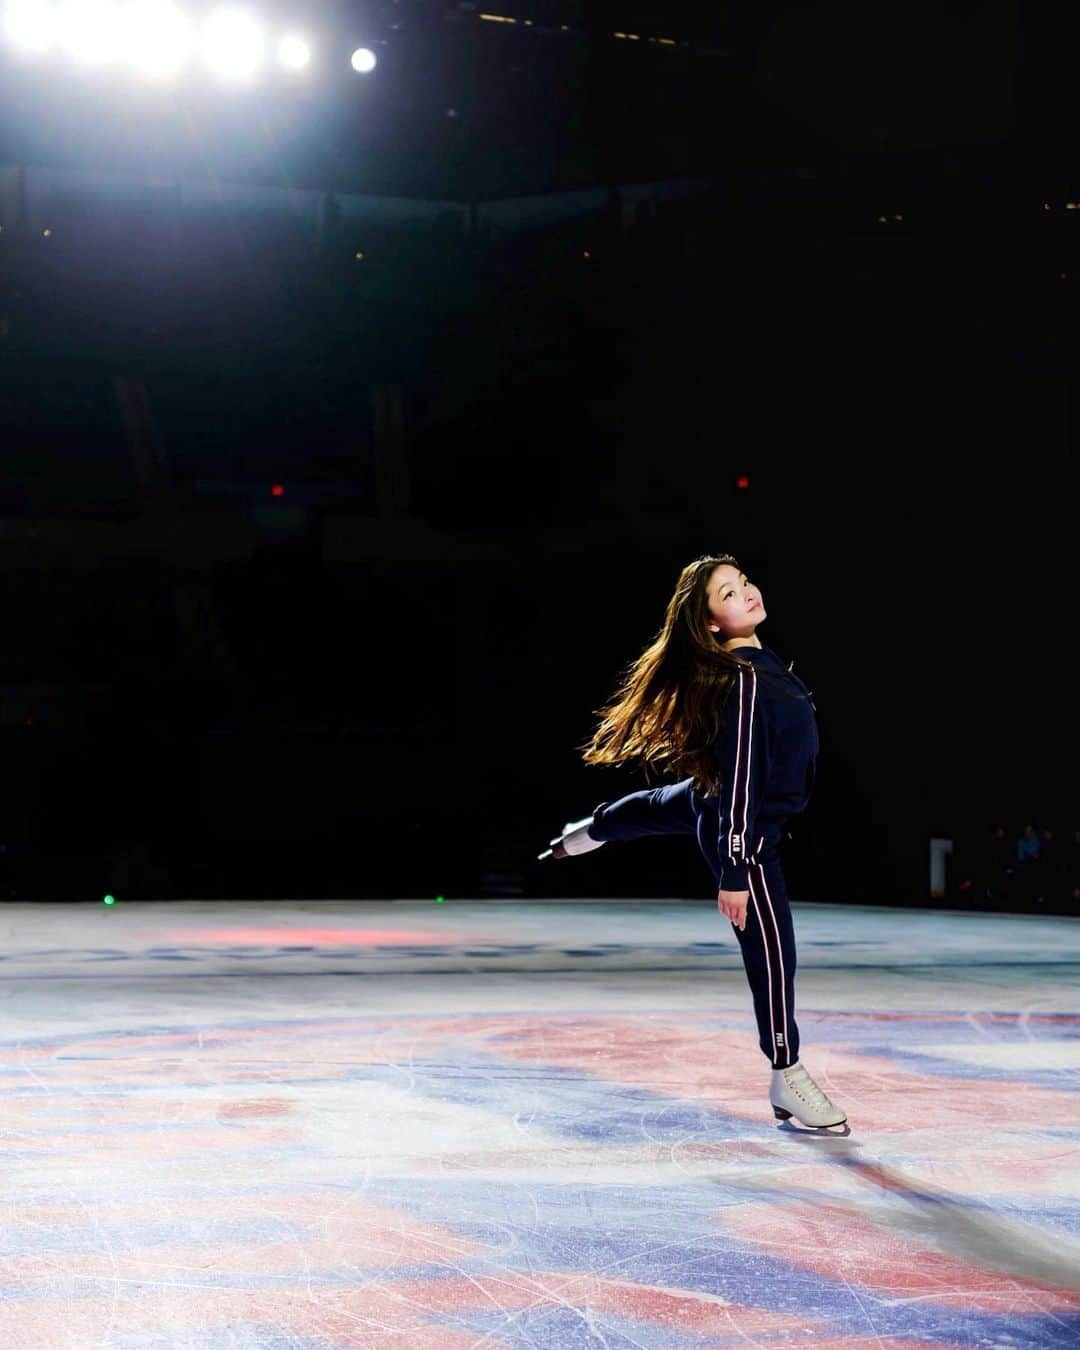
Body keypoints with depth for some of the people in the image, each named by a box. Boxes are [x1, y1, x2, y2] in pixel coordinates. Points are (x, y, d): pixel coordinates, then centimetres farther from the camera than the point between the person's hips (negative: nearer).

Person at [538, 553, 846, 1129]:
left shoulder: (760, 661, -4)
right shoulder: (742, 682, -33)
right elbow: (739, 782, -31)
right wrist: (734, 874, -28)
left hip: (713, 801, 10)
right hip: (745, 828, -10)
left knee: (662, 805, 41)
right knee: (771, 949, -3)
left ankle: (588, 832, 73)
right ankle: (787, 1079, 12)